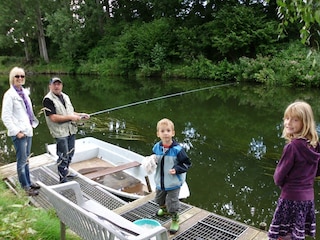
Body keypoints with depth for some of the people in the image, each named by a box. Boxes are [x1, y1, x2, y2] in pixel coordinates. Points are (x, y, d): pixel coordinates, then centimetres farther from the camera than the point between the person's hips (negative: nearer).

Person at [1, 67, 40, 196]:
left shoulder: (24, 92, 10)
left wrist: (32, 124, 11)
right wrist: (17, 131, -16)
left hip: (28, 130, 7)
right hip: (19, 133, -7)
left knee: (26, 159, 17)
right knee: (22, 161, 0)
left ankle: (28, 182, 29)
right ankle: (26, 187, 10)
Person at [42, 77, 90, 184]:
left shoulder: (65, 96, 13)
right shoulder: (48, 99, -13)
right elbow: (53, 118, -20)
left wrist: (80, 115, 3)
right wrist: (71, 117, -21)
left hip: (71, 130, 8)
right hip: (60, 132, -8)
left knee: (70, 154, 19)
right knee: (63, 157, -1)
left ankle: (66, 171, 38)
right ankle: (63, 179, 12)